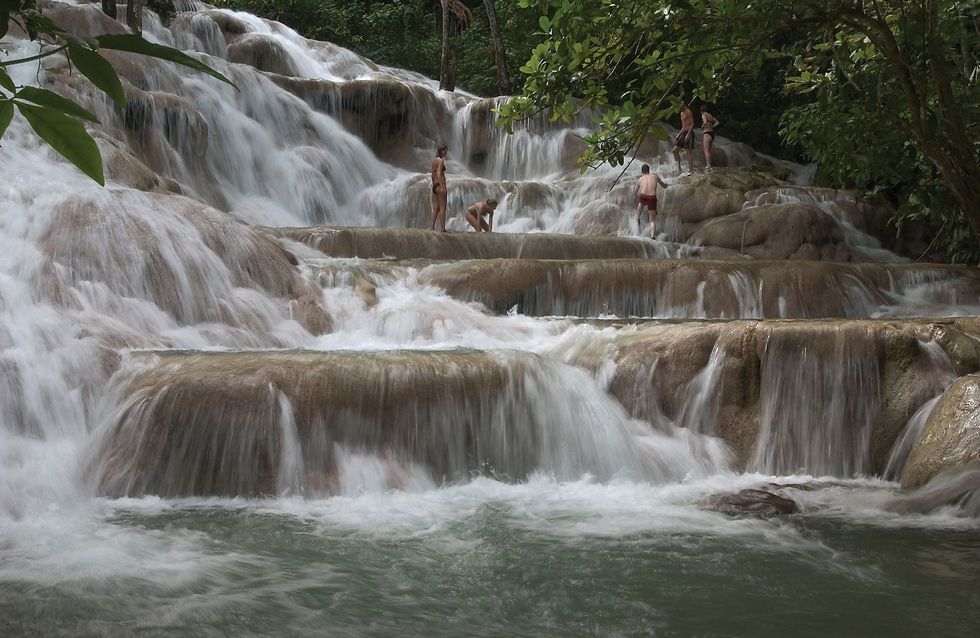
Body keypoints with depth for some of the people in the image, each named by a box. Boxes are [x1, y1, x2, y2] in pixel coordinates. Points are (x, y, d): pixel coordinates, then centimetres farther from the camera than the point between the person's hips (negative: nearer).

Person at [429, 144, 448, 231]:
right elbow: (439, 174, -21)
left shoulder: (434, 160, 15)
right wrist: (442, 186, -26)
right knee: (442, 208, -7)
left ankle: (431, 227, 5)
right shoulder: (441, 160, -10)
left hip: (434, 185, 9)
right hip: (440, 185, -9)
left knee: (435, 209, 9)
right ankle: (443, 229, -8)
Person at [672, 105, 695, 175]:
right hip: (683, 133, 9)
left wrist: (688, 134, -22)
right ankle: (679, 168, 9)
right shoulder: (682, 113, 19)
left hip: (689, 133, -9)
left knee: (688, 152, -13)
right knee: (675, 150, 4)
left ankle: (691, 171, -13)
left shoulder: (688, 112, -8)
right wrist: (678, 135, 19)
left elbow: (692, 124, -14)